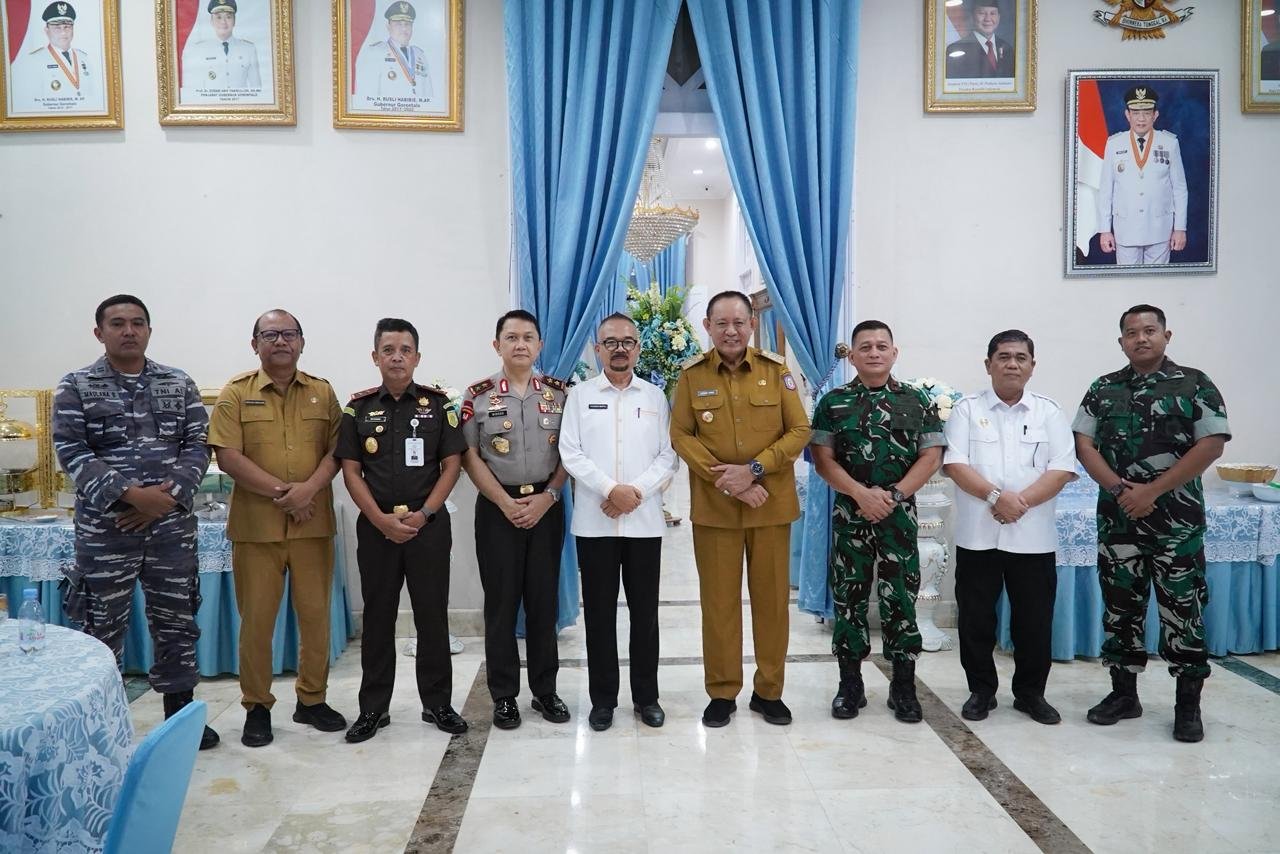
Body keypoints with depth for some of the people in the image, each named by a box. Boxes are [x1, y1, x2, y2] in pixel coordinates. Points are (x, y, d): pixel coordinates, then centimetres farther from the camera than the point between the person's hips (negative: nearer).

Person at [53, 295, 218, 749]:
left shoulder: (179, 384, 7)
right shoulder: (76, 386, 1)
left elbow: (197, 447, 3)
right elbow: (72, 453, -8)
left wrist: (167, 496, -12)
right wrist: (131, 494, -18)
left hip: (172, 526, 2)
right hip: (104, 528, -2)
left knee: (177, 622, 9)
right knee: (104, 627, 6)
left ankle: (181, 715, 24)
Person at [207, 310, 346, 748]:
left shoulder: (322, 392, 9)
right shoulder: (236, 393, 1)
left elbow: (336, 449, 3)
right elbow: (228, 457, -7)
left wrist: (310, 488, -14)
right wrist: (281, 491, -14)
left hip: (313, 523, 2)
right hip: (256, 525, -2)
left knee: (316, 614, 8)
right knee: (256, 618, 5)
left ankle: (312, 699, 23)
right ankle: (256, 707, 19)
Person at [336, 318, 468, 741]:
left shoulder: (437, 403, 1)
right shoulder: (358, 408, 4)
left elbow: (452, 464, -1)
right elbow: (351, 471, 2)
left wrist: (424, 514, -10)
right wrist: (382, 520, -9)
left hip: (428, 524, -1)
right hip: (376, 527, 1)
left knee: (432, 615, 5)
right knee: (377, 617, 9)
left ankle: (437, 703, 18)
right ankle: (373, 707, 20)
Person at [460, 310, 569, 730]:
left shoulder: (559, 392, 4)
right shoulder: (478, 395, 0)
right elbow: (469, 456, -2)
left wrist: (547, 497, -10)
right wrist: (506, 503, -10)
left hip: (546, 504, 1)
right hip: (498, 507, -1)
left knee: (544, 599, 7)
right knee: (501, 601, 4)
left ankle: (545, 689, 20)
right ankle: (504, 695, 16)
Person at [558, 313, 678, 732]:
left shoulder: (655, 396, 9)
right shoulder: (580, 395, 5)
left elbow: (667, 456, 3)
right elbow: (571, 453, -3)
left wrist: (636, 492, -13)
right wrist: (612, 489, -15)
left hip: (645, 519, 1)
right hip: (594, 520, -1)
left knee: (645, 610, 7)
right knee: (599, 611, 5)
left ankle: (646, 695, 20)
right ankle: (603, 698, 17)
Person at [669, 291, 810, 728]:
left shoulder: (777, 370, 1)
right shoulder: (692, 375, 2)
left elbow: (800, 431, -1)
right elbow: (681, 436, -2)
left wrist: (754, 469, -14)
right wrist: (727, 481, -13)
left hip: (772, 505, 1)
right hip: (714, 507, 0)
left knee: (772, 598, 8)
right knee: (718, 601, 5)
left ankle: (769, 690, 23)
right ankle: (722, 692, 19)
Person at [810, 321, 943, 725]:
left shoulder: (917, 401, 4)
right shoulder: (833, 402, 3)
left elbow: (930, 457, 0)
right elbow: (823, 459, -2)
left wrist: (893, 495, -12)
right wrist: (861, 494, -14)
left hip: (899, 515, 0)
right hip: (849, 513, 0)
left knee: (900, 599, 3)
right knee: (849, 598, 5)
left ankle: (904, 687, 16)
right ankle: (850, 684, 17)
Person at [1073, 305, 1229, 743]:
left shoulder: (1194, 384, -1)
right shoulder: (1103, 388, 8)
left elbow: (1212, 444, -9)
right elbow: (1083, 444, 4)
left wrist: (1153, 491, -15)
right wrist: (1117, 488, -12)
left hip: (1178, 518, -3)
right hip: (1117, 517, 3)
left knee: (1183, 608, 2)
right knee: (1120, 606, 9)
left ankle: (1188, 704, 14)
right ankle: (1124, 693, 21)